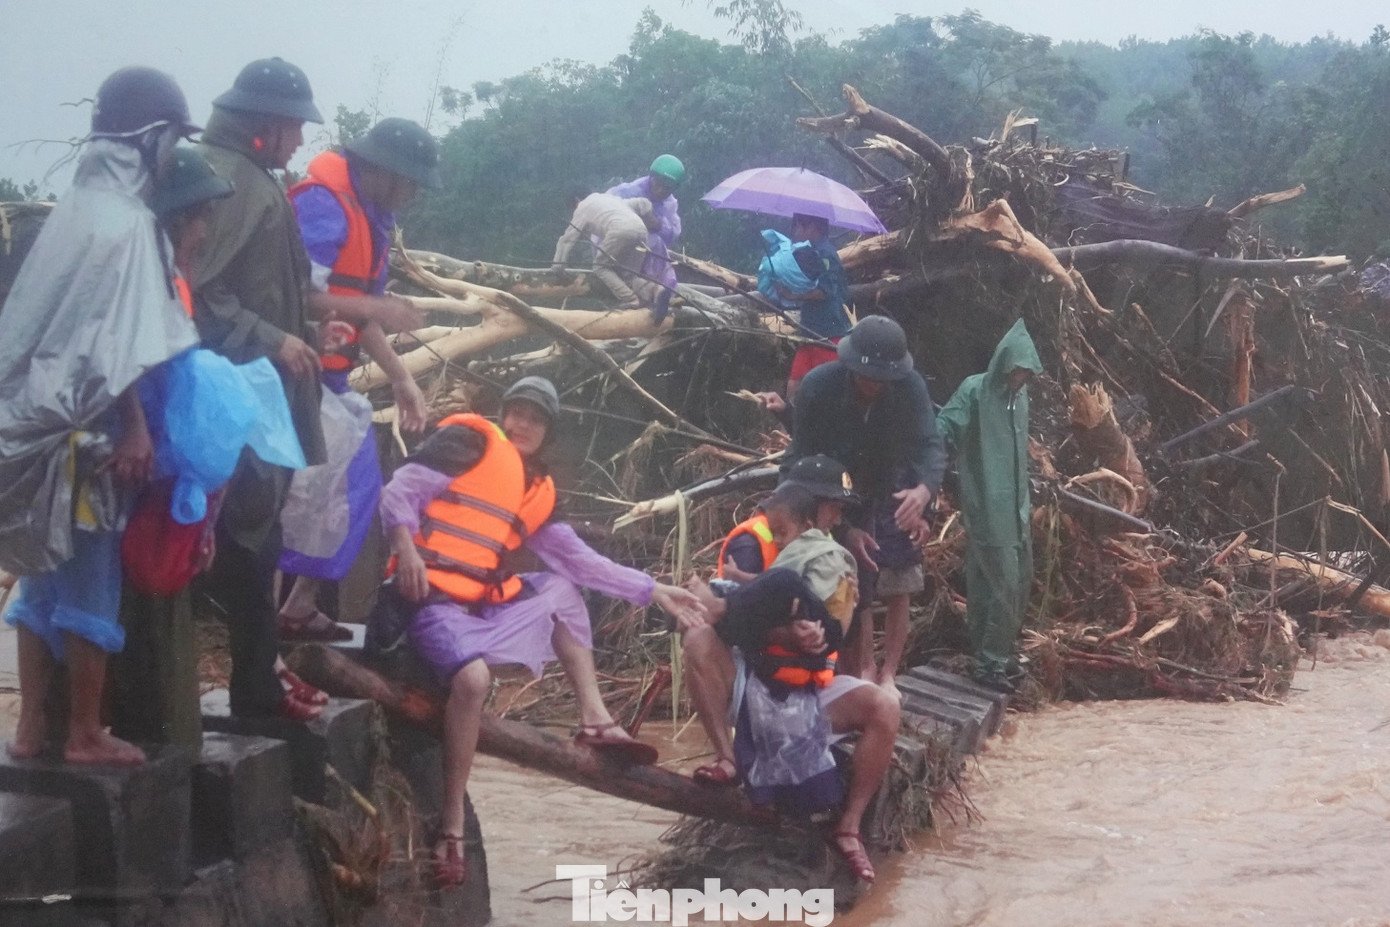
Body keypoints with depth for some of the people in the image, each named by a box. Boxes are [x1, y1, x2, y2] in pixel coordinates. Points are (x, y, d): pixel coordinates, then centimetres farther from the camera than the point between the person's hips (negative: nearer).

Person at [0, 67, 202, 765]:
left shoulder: (77, 208, 12)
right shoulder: (124, 221, -14)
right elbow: (115, 343, -20)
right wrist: (134, 429, -18)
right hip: (89, 428, -8)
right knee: (91, 583, 0)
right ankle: (85, 735, 7)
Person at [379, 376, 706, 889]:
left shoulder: (538, 490, 18)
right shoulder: (470, 441, -2)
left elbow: (578, 558, 20)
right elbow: (400, 490, -10)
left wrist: (653, 590, 17)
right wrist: (407, 549, -28)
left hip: (486, 603, 9)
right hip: (432, 596, -9)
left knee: (562, 591, 21)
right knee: (473, 677, -33)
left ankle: (596, 720, 9)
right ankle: (452, 823, -24)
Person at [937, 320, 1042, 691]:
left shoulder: (1019, 395, 10)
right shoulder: (974, 391, -14)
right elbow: (940, 430, -23)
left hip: (1015, 506, 8)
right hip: (988, 509, -8)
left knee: (1020, 580, 14)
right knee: (1001, 583, -8)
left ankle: (998, 652, 28)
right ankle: (989, 662, 2)